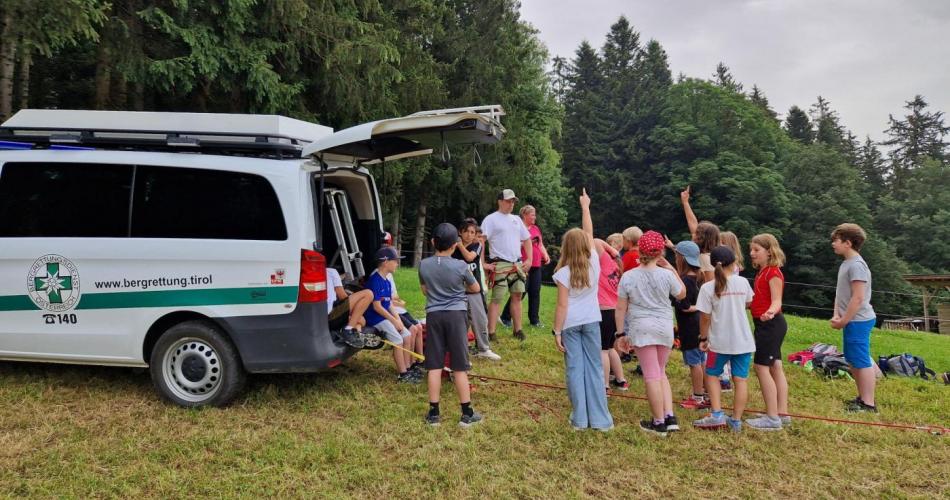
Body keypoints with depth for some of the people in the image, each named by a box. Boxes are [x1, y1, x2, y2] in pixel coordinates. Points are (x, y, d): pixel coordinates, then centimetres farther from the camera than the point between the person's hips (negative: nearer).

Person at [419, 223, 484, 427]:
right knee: (459, 366, 4)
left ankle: (434, 412, 11)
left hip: (433, 315, 2)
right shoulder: (460, 266, -10)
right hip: (455, 314, -2)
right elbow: (475, 288, 7)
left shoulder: (424, 265, -2)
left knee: (434, 365, 6)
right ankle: (467, 413, 11)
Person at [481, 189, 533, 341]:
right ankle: (491, 333, -3)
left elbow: (527, 240, 21)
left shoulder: (516, 219, 15)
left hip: (517, 264, 6)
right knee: (497, 298, -6)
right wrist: (483, 264, -16)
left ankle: (517, 329, 17)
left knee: (517, 296, 8)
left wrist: (529, 260, 10)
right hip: (500, 265, -6)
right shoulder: (491, 219, -5)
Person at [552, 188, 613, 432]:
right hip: (591, 322, 3)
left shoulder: (564, 272, -14)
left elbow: (562, 305, -15)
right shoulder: (594, 263, -4)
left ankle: (580, 418, 10)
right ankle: (600, 418, 10)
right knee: (595, 368, 8)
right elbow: (589, 233, 9)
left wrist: (557, 331, -8)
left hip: (570, 324, -3)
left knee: (575, 369, 5)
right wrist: (585, 206, 19)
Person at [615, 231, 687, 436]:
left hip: (641, 329, -2)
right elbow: (681, 294, 14)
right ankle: (670, 417, 11)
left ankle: (659, 423, 7)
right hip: (665, 328, 2)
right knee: (660, 373, 18)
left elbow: (620, 308, -2)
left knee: (652, 376, 2)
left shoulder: (628, 276, -5)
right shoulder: (666, 274, -5)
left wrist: (621, 333, 6)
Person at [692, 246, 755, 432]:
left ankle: (717, 415, 5)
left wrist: (703, 338, 2)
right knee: (740, 379, 7)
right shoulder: (743, 282, -2)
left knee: (712, 375, 15)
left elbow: (705, 317, -10)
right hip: (743, 340, 3)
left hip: (720, 341, -2)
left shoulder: (708, 287, -13)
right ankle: (736, 420, 11)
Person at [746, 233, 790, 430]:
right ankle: (782, 413, 17)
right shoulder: (762, 272, 14)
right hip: (766, 325, 10)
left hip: (770, 324, -10)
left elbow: (776, 300, -23)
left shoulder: (773, 272, -14)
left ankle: (772, 418, -7)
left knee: (761, 367, -10)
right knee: (775, 368, 11)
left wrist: (770, 312, -44)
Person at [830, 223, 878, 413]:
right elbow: (840, 294, 16)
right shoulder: (846, 263, 14)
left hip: (858, 321, -10)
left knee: (862, 362, -5)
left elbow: (858, 298, -21)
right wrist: (836, 315, 3)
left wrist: (843, 321, -15)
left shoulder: (856, 265, -17)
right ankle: (862, 397, 28)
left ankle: (869, 404, 1)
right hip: (852, 321, 10)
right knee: (853, 361, 17)